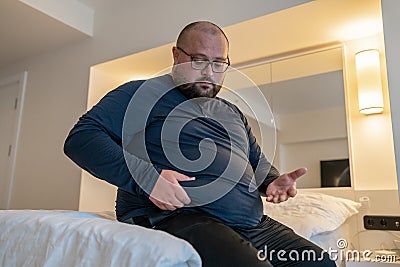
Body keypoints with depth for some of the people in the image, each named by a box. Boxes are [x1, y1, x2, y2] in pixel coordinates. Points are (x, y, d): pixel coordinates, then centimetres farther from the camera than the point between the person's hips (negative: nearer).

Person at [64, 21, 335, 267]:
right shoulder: (143, 94, 3)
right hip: (176, 217, -7)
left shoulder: (232, 112, 25)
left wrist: (272, 181, 6)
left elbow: (258, 160, 32)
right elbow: (81, 138, -6)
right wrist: (146, 178, -20)